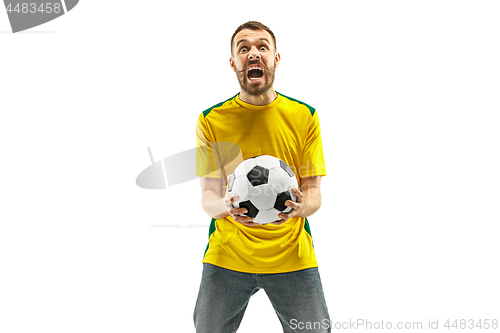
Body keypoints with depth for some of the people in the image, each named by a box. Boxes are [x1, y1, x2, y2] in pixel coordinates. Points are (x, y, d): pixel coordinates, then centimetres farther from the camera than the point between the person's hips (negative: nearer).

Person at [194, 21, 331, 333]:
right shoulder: (211, 120, -1)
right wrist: (226, 206, -25)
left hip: (293, 255, 1)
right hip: (226, 255, 0)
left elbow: (314, 191, 0)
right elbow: (208, 196, -2)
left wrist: (301, 206, -23)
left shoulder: (305, 116, 0)